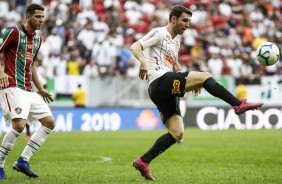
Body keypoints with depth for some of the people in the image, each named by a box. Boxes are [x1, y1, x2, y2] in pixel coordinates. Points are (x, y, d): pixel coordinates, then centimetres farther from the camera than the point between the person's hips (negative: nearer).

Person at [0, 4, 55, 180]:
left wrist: (40, 88, 26)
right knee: (19, 124, -23)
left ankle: (23, 161, 3)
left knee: (49, 122, 2)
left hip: (29, 90, 9)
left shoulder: (38, 38, 16)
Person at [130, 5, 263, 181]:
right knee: (205, 76, -19)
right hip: (159, 82, -9)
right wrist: (143, 61, -33)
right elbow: (135, 47, -11)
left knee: (177, 133, 1)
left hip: (167, 91, 9)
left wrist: (190, 81, 25)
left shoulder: (176, 40, 27)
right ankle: (239, 105, -22)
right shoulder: (159, 33, 0)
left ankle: (143, 162, 5)